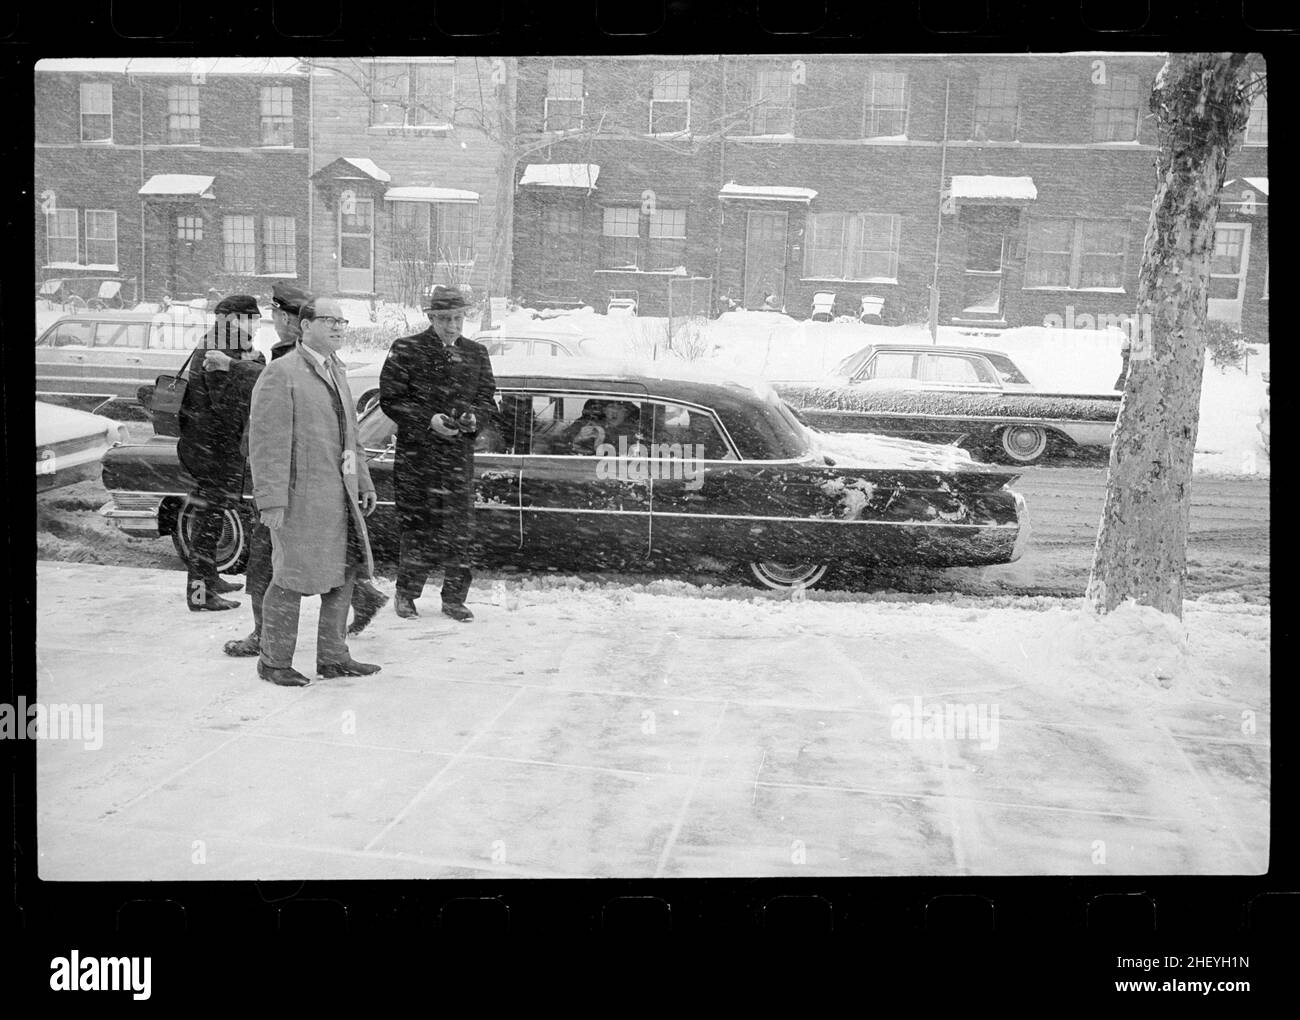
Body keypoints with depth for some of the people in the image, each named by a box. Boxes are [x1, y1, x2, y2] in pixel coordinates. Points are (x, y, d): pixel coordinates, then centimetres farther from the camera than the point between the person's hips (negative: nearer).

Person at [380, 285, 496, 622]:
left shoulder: (476, 353, 13)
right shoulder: (406, 350, 0)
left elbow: (488, 400, 15)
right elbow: (390, 400, -3)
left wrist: (472, 417, -7)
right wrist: (429, 420, -15)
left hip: (460, 453, 3)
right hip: (415, 453, -3)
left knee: (458, 528, 3)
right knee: (417, 527, 1)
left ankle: (454, 598, 13)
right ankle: (406, 593, 17)